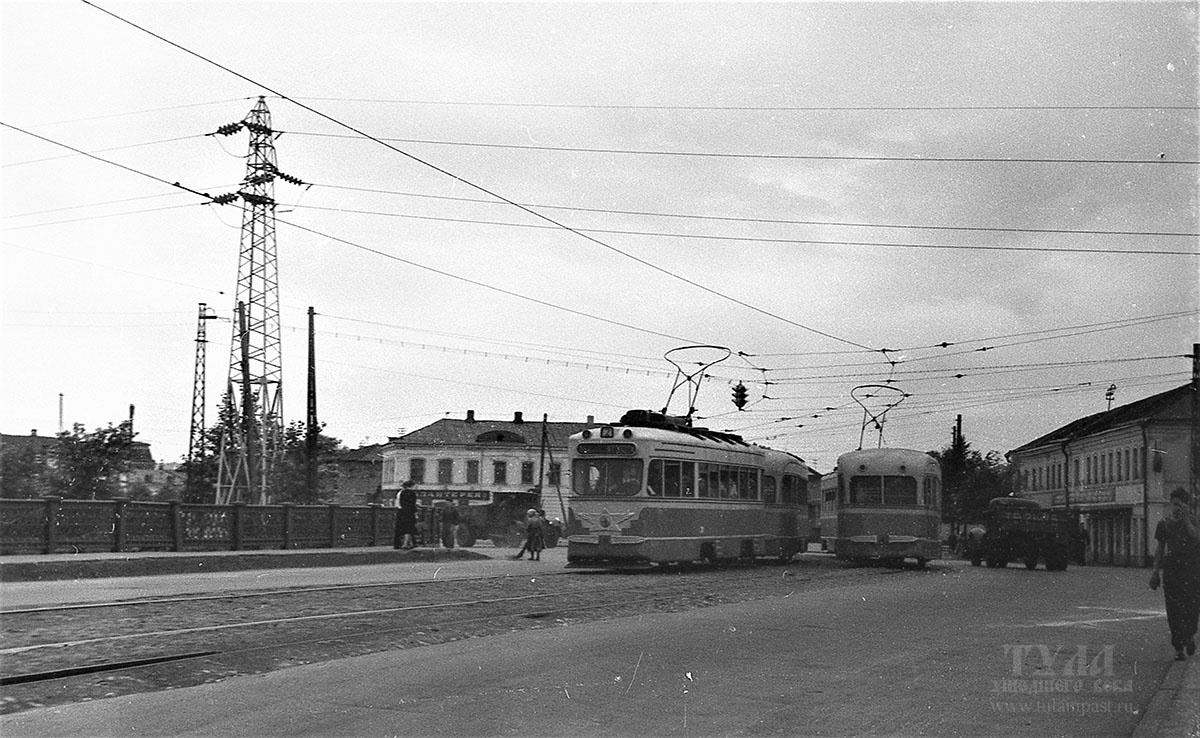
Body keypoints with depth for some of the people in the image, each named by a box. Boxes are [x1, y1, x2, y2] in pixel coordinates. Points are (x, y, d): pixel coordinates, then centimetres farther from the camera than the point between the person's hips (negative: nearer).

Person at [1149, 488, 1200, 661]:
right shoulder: (1165, 524, 8)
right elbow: (1160, 549, 12)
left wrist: (1186, 519, -17)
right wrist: (1156, 572, 9)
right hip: (1171, 569, 1)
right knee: (1174, 609, -4)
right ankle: (1179, 648, 0)